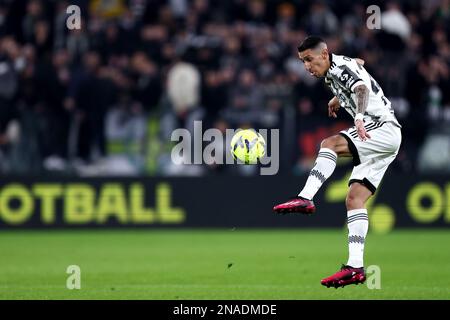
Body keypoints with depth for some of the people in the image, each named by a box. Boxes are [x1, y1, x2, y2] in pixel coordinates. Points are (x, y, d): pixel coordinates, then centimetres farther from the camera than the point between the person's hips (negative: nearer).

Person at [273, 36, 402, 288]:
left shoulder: (342, 67, -11)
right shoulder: (333, 73, 17)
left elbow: (362, 89, -32)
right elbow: (359, 64, 41)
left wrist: (359, 118, -50)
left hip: (385, 129, -10)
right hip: (375, 138, 10)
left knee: (330, 144, -29)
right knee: (355, 199, 0)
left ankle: (305, 199, -34)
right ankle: (355, 267, -7)